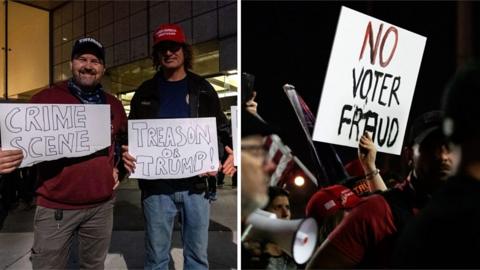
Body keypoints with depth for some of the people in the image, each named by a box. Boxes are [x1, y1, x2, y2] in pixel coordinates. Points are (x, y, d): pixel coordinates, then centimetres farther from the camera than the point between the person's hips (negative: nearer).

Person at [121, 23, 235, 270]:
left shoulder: (203, 90, 8)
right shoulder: (145, 92, 9)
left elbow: (222, 129, 8)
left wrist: (230, 153, -13)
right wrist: (125, 153, -10)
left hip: (196, 184, 0)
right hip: (156, 185, 1)